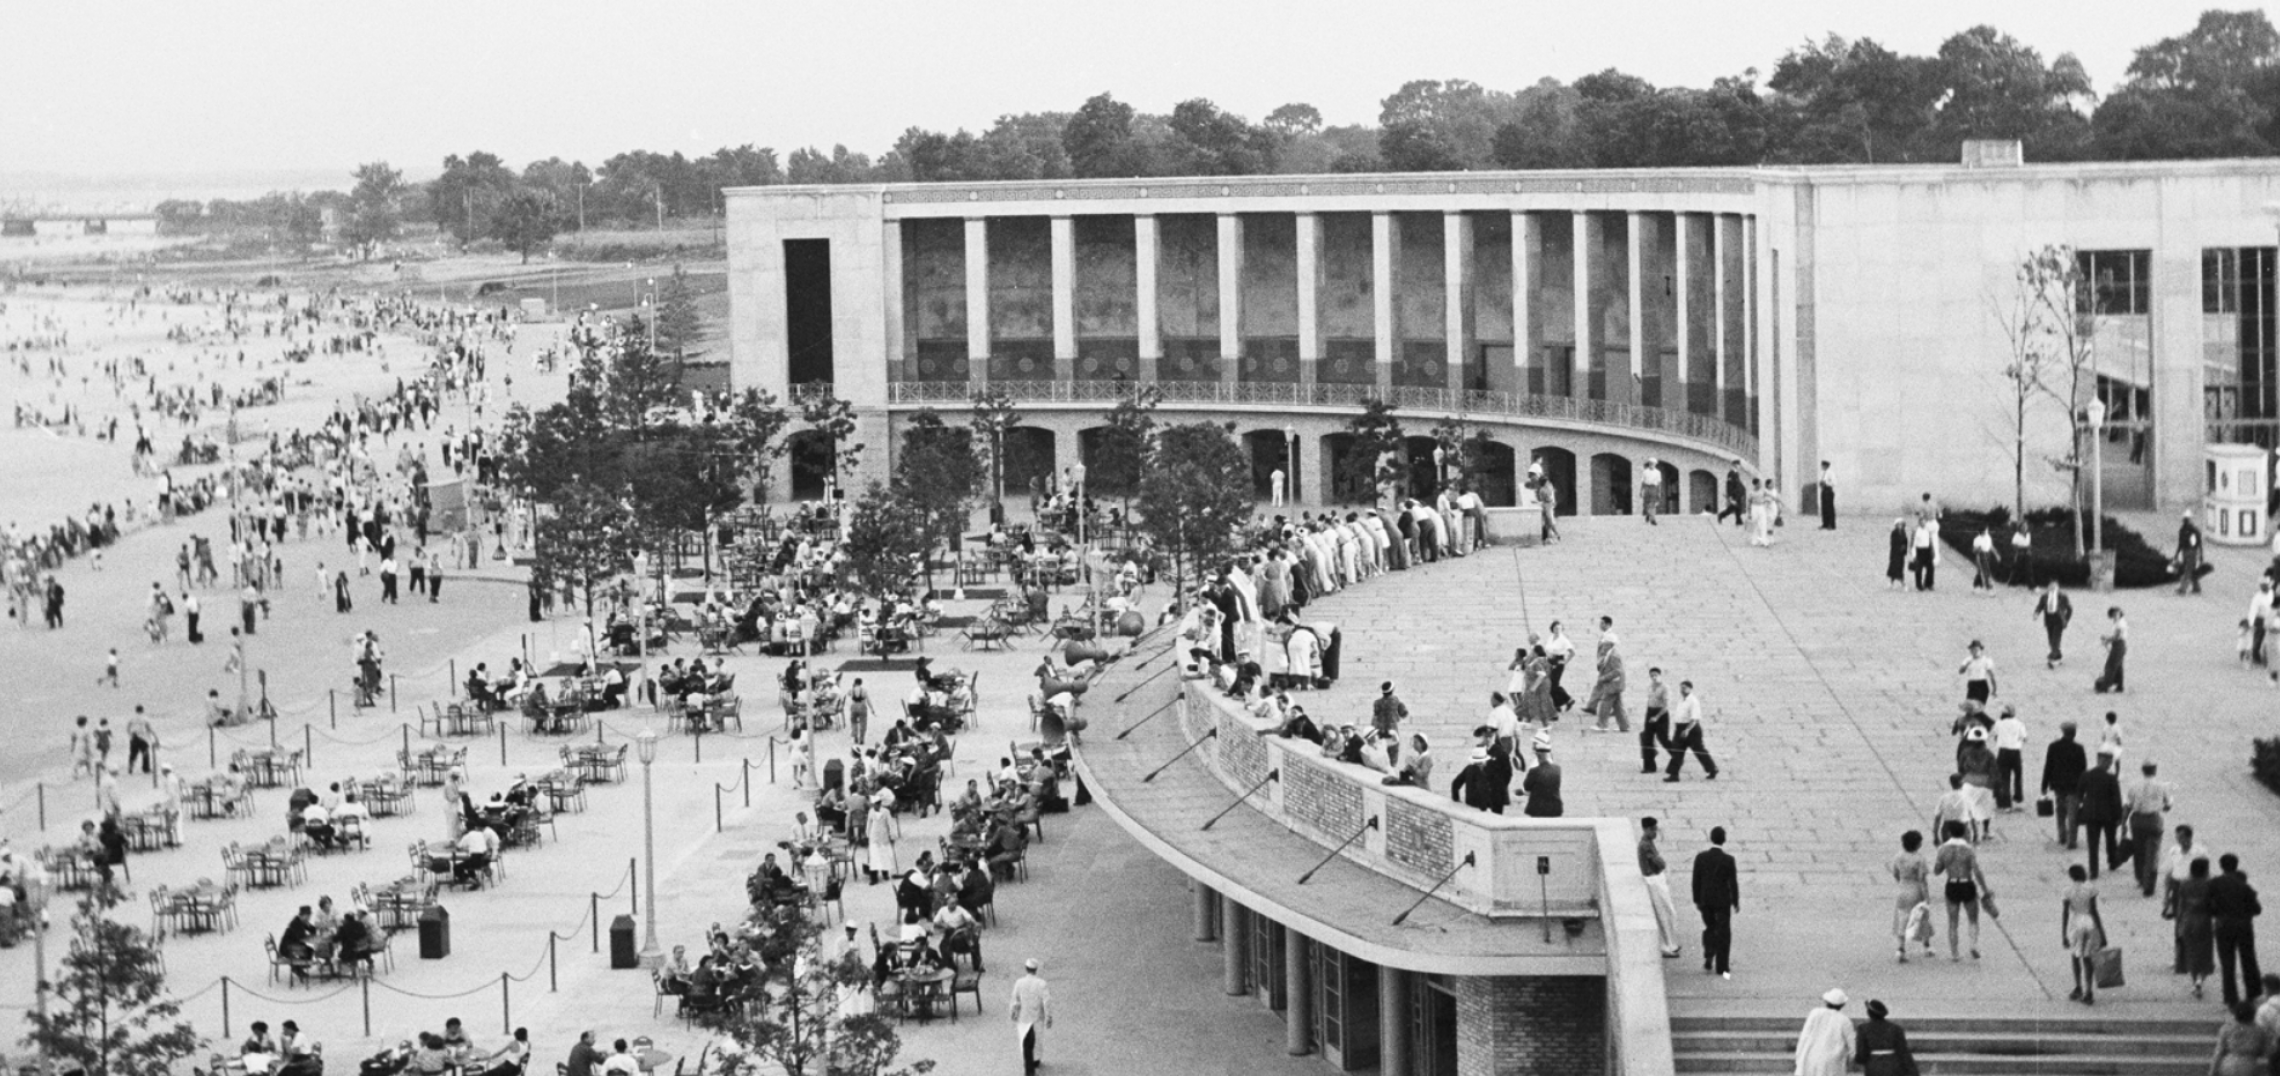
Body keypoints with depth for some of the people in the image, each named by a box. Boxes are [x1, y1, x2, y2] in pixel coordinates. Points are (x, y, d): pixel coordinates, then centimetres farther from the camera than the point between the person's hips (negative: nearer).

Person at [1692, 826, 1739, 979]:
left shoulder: (1700, 857, -8)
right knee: (1723, 934, 7)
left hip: (1705, 901, 3)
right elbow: (1733, 883, -11)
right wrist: (1736, 902, 2)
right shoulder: (1728, 860, -16)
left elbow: (1696, 880, -2)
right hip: (1723, 901, -3)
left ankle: (1708, 958, 7)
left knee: (1710, 928, 23)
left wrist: (1696, 900, 9)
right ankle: (1722, 968, 7)